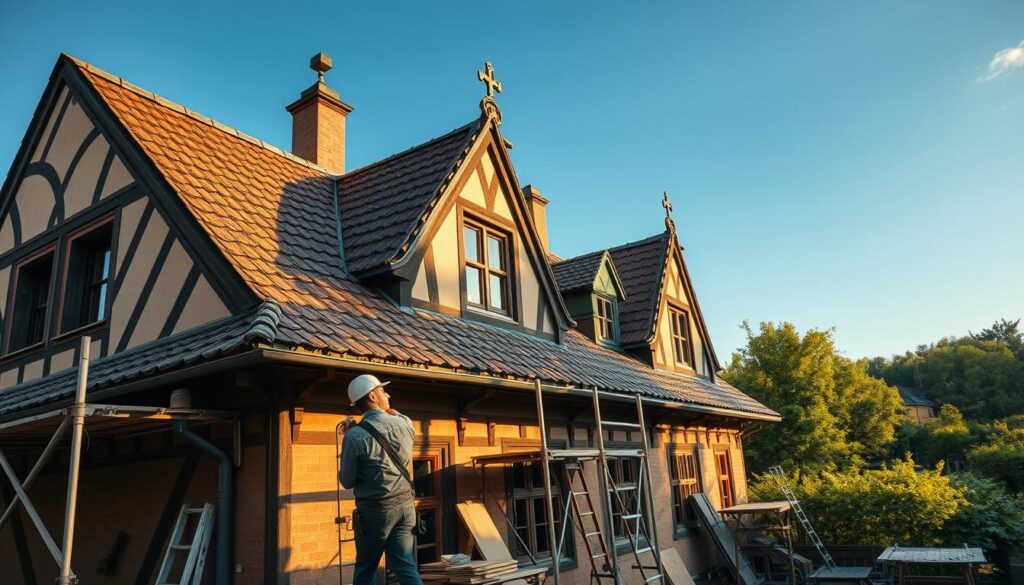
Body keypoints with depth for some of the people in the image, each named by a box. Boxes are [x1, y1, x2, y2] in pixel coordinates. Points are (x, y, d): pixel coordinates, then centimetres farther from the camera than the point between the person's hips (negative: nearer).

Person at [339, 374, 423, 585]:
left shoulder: (355, 436, -14)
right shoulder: (405, 425, -2)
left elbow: (347, 482, -4)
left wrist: (349, 437, 1)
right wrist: (392, 412, 20)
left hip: (374, 510, -3)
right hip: (405, 505, 3)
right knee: (406, 567, 6)